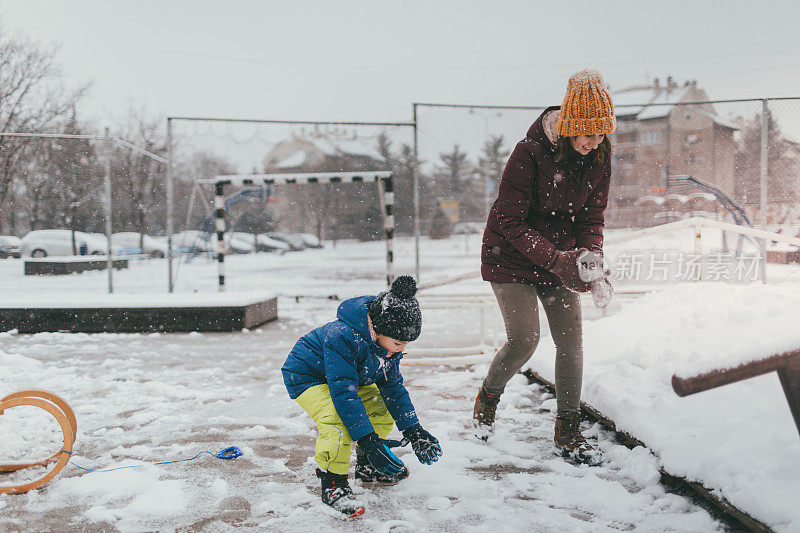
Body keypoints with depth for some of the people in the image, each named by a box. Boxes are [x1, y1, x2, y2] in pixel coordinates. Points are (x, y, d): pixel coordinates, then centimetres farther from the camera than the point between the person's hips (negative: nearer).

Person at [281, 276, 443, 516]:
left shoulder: (388, 340, -12)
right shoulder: (342, 338, -39)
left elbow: (392, 386, -1)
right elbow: (344, 393, -39)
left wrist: (413, 430, -6)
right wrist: (368, 440, -40)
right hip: (305, 377, -8)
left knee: (382, 408, 3)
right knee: (338, 421, -31)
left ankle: (367, 468, 23)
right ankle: (332, 483, -11)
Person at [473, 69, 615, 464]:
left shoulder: (599, 156, -7)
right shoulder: (530, 152, -25)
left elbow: (591, 216, 0)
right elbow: (509, 221, -23)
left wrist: (592, 259, -20)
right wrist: (555, 260, -33)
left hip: (560, 255, 5)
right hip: (510, 255, -5)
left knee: (571, 339, -2)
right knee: (524, 339, -11)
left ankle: (568, 430, 11)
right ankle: (488, 397, 20)